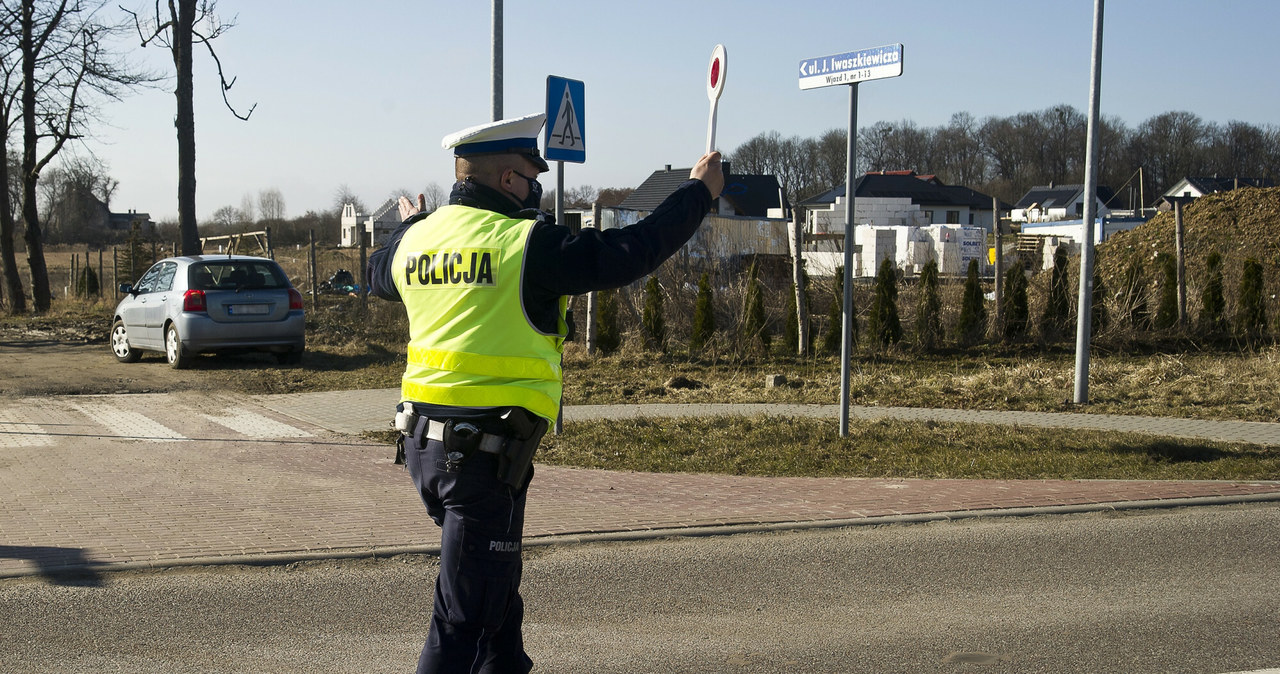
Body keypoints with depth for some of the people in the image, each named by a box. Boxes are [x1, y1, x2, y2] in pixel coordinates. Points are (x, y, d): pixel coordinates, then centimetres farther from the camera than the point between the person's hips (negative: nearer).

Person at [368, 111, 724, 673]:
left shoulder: (417, 238, 8)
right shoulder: (527, 244, -14)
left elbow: (378, 273, 31)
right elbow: (629, 253, -14)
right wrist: (699, 191, -1)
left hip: (424, 441, 9)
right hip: (488, 452, -8)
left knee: (496, 588, 26)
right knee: (465, 617, -2)